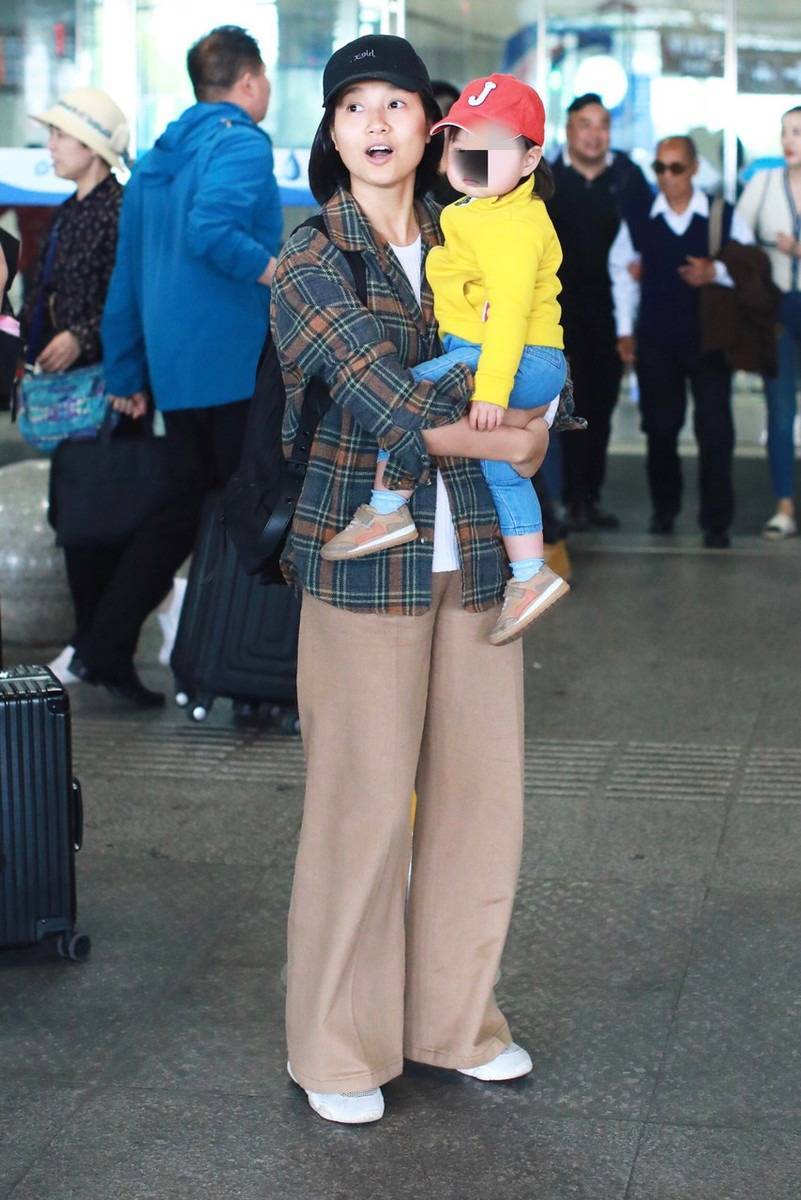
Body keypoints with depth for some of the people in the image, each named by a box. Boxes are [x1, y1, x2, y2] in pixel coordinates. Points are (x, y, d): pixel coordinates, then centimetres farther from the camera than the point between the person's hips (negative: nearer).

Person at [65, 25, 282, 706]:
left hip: (174, 367, 8)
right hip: (234, 362, -8)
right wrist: (278, 273, -20)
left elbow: (128, 275, 18)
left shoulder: (158, 156, 17)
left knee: (187, 503, 15)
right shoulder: (241, 143, -8)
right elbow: (210, 229, -28)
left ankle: (106, 646, 11)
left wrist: (126, 376, 21)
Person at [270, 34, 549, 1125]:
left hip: (475, 556, 5)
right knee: (365, 803, 0)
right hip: (367, 564, -5)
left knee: (481, 791, 9)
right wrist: (506, 444, -5)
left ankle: (456, 1017, 27)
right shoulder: (308, 266, -6)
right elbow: (392, 408, -14)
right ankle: (338, 1049, 16)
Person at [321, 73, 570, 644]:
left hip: (520, 359, -11)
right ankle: (530, 575, 19)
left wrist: (490, 388, -31)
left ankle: (387, 510, -9)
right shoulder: (477, 213, 16)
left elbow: (509, 310, -26)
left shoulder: (512, 226, -18)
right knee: (499, 458, 15)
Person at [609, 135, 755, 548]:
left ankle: (716, 521, 1)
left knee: (715, 432, -5)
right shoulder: (638, 218, 3)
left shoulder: (724, 216, -3)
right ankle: (664, 509, 27)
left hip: (710, 340, -2)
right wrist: (624, 330, 10)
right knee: (660, 428, 9)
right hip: (656, 342, 2)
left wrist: (716, 272, -17)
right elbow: (622, 269, 12)